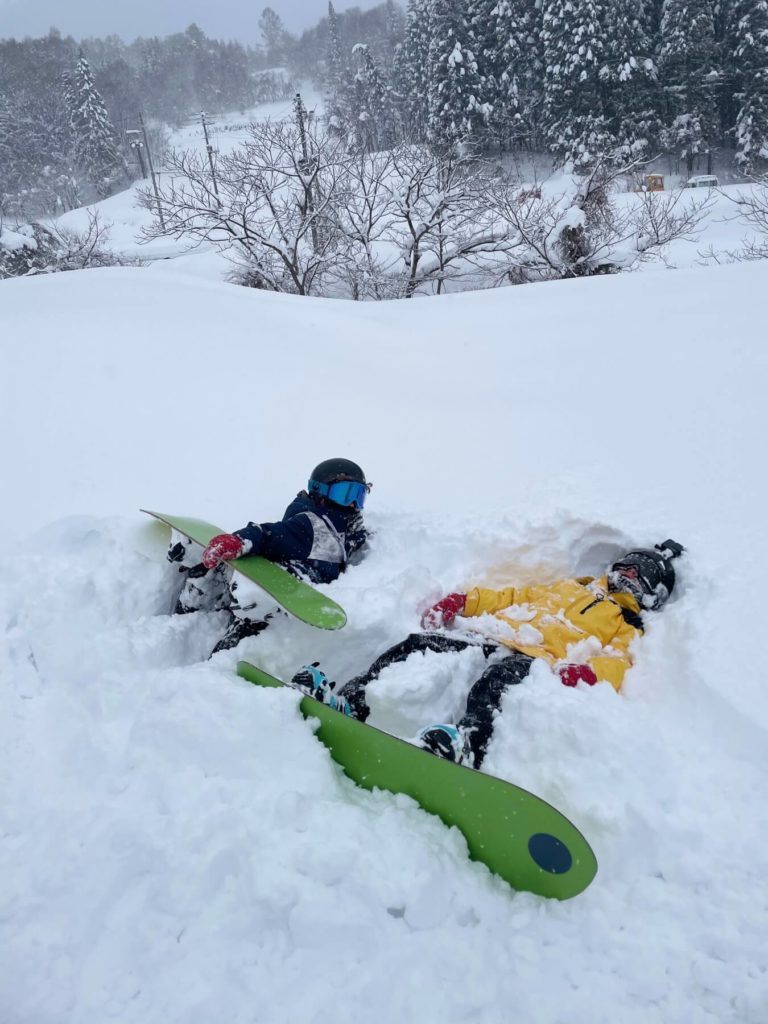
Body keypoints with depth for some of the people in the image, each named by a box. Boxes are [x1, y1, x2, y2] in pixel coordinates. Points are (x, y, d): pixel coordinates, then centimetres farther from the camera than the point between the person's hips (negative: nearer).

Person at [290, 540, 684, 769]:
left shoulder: (629, 629, 22)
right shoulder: (568, 588, 37)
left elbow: (616, 665, 1)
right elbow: (514, 596, 33)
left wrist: (588, 670, -23)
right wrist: (464, 601, 18)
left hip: (534, 661, -5)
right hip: (490, 637, 6)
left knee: (498, 679, -41)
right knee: (418, 644, -19)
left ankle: (467, 743, -66)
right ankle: (349, 700, -28)